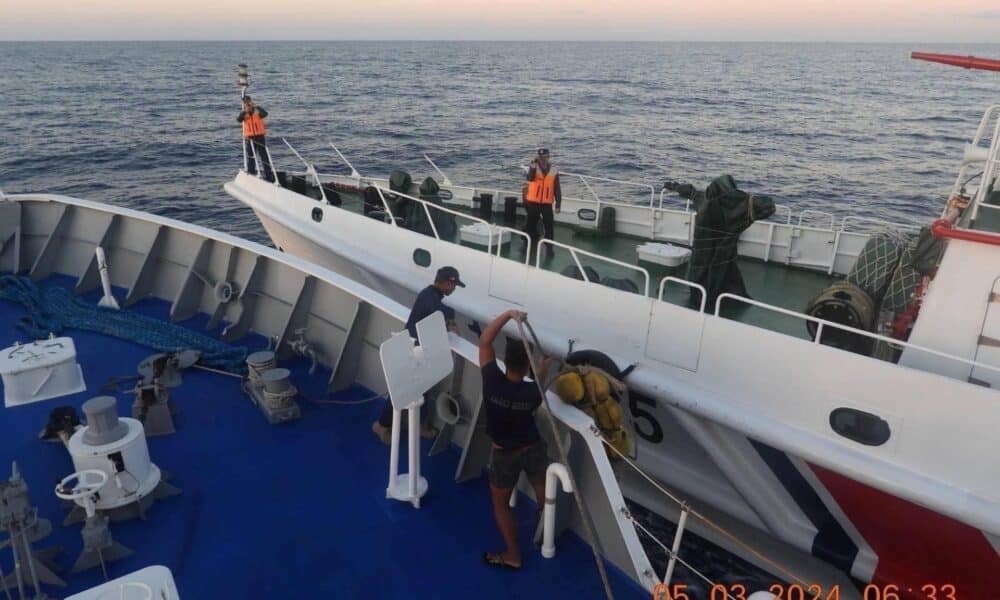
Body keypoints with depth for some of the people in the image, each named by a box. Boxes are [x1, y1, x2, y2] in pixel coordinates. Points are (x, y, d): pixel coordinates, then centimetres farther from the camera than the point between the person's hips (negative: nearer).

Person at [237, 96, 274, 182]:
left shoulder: (258, 110, -2)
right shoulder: (243, 113, 3)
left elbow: (265, 114, -23)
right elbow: (239, 119, -17)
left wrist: (256, 107, -33)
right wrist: (245, 111, -27)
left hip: (260, 137, -2)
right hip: (249, 138, 2)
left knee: (264, 157, 0)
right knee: (250, 157, 10)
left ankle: (269, 175, 5)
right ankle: (251, 174, 20)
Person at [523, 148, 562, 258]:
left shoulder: (554, 170, 2)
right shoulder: (534, 167, -3)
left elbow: (557, 188, 5)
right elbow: (530, 178, -24)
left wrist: (558, 204, 2)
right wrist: (533, 166, -35)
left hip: (547, 203, 0)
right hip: (533, 201, 0)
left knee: (549, 225, -2)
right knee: (530, 224, 9)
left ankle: (549, 246, 5)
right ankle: (530, 243, 24)